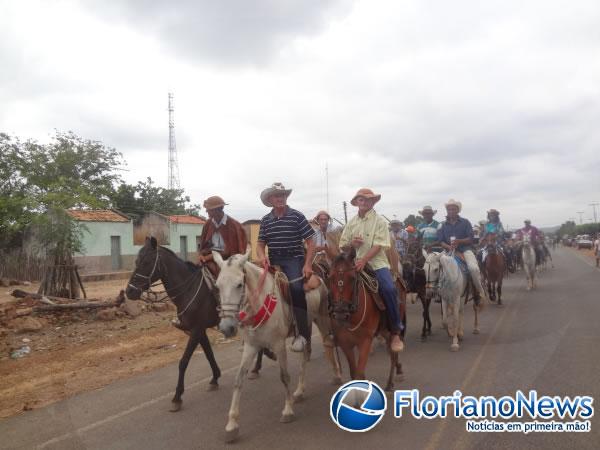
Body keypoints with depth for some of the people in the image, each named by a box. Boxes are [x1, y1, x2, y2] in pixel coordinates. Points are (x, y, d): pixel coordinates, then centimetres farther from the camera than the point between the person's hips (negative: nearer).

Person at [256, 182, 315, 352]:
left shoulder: (297, 216, -2)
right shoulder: (265, 220, 10)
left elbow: (310, 243, -2)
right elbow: (261, 245, 11)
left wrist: (307, 265, -12)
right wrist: (262, 256, -11)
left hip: (294, 259, -5)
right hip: (273, 260, 5)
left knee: (296, 288, -26)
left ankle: (303, 334, -15)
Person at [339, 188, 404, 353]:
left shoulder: (380, 221, 0)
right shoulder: (351, 222, 13)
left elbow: (378, 245, -11)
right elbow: (342, 245, 14)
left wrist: (364, 260, -25)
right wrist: (351, 243, -9)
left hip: (376, 262, -4)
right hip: (355, 263, 5)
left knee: (389, 289, -28)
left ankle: (396, 331, -13)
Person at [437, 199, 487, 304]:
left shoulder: (465, 222, 5)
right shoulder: (443, 225, 10)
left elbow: (470, 239, -1)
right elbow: (441, 241, 6)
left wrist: (459, 241, -19)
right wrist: (449, 247, -15)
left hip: (465, 249, -3)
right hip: (449, 251, 3)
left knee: (473, 268, -28)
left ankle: (479, 291, -6)